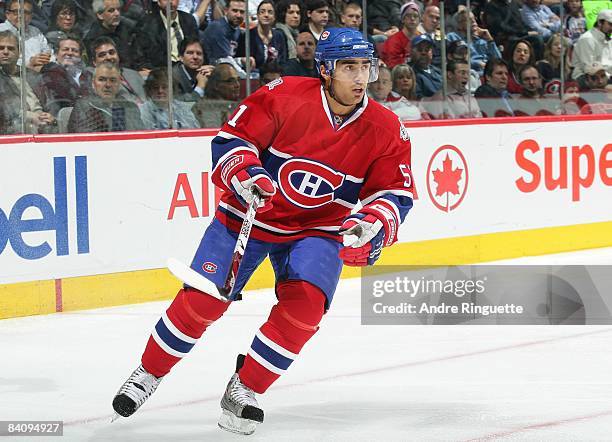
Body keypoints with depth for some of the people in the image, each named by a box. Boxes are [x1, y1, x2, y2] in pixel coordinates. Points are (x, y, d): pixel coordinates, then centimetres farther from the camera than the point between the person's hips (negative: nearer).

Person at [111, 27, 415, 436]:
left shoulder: (386, 130, -10)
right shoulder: (284, 96, -18)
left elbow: (397, 191, -5)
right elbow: (232, 138, -10)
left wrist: (374, 225, -24)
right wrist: (245, 172, -29)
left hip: (318, 229, 2)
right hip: (249, 214, -2)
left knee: (305, 304, -21)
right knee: (202, 301, -9)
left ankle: (245, 389, -2)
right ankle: (149, 374, 15)